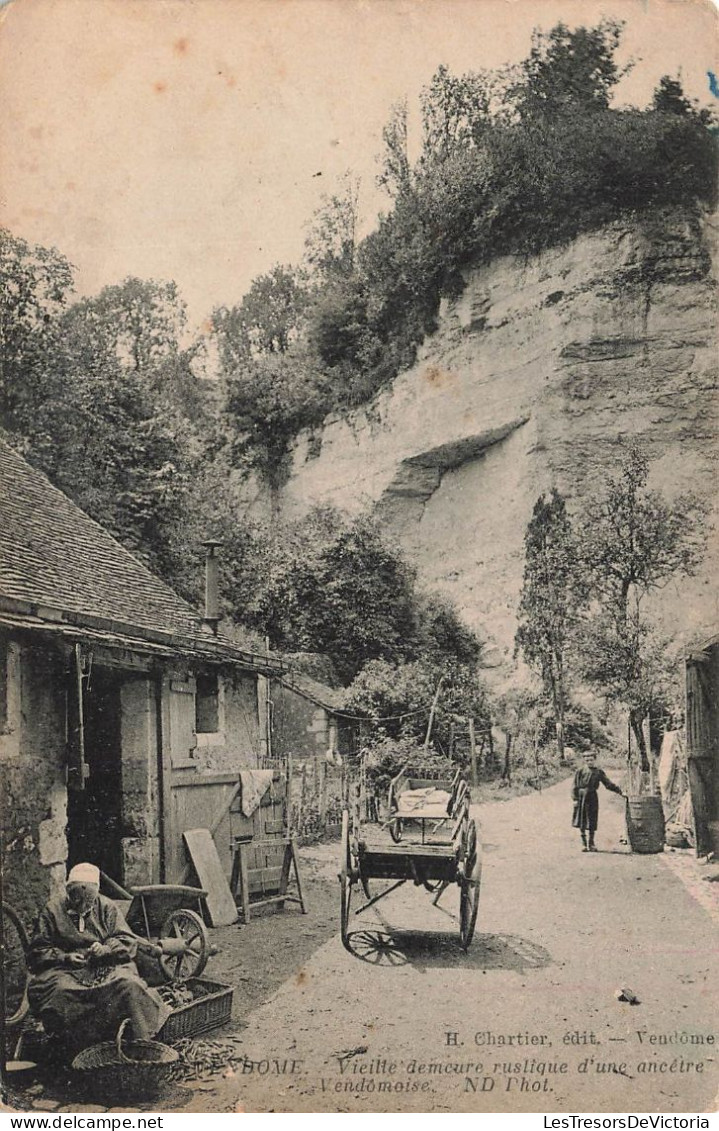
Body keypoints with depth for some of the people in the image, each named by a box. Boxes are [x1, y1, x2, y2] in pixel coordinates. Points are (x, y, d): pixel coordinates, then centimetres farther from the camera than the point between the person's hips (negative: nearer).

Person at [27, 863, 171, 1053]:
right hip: (66, 968, 0)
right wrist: (65, 957, -10)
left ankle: (141, 1043, -21)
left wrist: (106, 949, -13)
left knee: (128, 984, -30)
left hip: (107, 966, 1)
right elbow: (37, 951, 8)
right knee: (60, 991, -36)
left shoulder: (106, 907, 13)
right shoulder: (53, 910, 10)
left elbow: (128, 941, 9)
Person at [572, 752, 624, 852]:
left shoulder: (599, 772, 6)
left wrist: (620, 792, 6)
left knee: (592, 822, 3)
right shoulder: (580, 771, -1)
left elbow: (609, 784, 11)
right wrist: (575, 799, -7)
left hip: (592, 797, 2)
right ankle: (583, 843, 12)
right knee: (582, 821, 2)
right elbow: (575, 786, 0)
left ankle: (591, 843, 16)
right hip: (582, 797, -1)